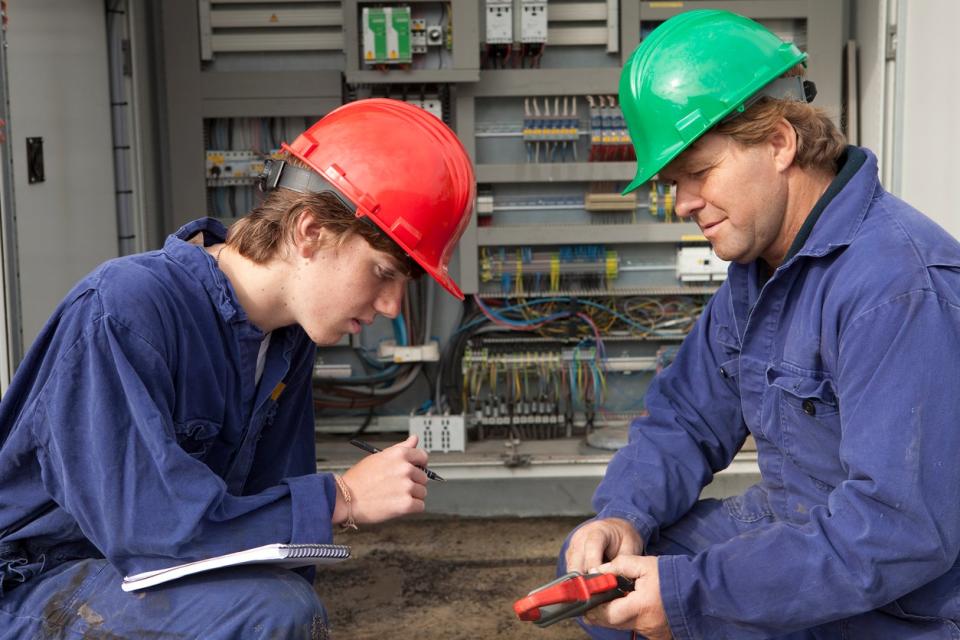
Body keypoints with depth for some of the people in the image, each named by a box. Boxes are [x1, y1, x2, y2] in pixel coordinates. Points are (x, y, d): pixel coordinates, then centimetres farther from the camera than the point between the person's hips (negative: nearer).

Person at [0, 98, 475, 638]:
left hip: (159, 580, 7)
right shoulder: (122, 314, -25)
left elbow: (273, 499, 4)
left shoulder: (291, 339, -1)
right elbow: (142, 523, -30)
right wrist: (340, 499, -24)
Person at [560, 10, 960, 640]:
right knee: (592, 561, 9)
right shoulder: (757, 269, 4)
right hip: (789, 536, 9)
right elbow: (685, 420, 9)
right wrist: (623, 515, -11)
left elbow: (902, 527, -32)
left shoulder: (896, 281, -27)